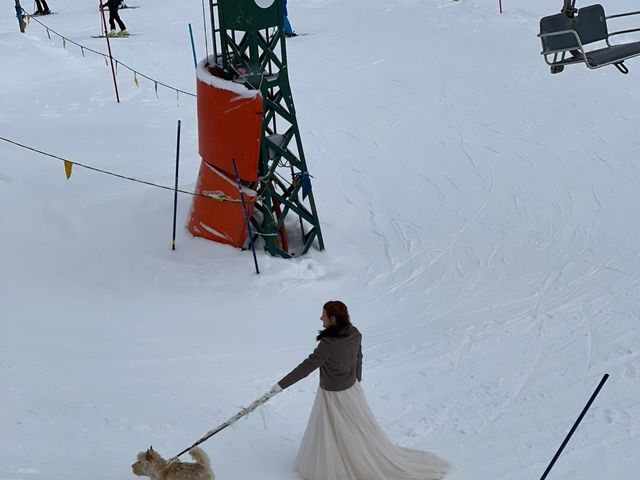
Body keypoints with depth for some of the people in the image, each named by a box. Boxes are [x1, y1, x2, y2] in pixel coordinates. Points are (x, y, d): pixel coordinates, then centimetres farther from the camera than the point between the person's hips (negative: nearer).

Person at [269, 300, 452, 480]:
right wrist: (356, 383, 20)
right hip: (351, 388, 8)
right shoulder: (354, 334, -11)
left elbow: (307, 367, -31)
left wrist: (281, 385, -24)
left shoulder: (328, 344, -33)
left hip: (334, 396, -8)